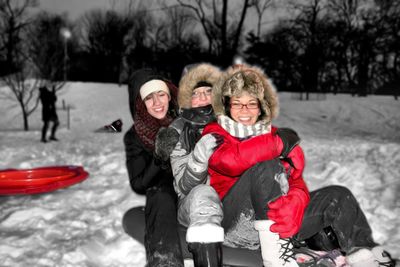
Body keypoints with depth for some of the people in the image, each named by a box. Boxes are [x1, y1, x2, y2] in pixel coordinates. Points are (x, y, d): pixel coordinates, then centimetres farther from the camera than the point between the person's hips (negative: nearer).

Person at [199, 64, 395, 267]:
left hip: (276, 222, 6)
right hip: (234, 224, -5)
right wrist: (279, 143, -17)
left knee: (338, 196, -3)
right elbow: (230, 161, -24)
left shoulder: (271, 134, 15)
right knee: (268, 167, -29)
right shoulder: (215, 134, 2)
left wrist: (294, 202, -21)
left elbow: (296, 179, 2)